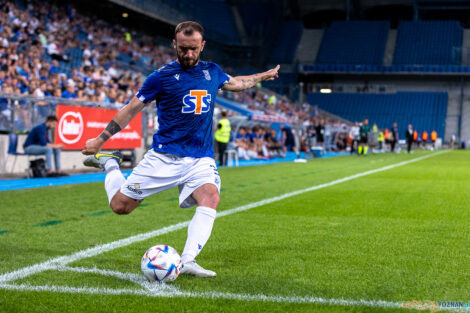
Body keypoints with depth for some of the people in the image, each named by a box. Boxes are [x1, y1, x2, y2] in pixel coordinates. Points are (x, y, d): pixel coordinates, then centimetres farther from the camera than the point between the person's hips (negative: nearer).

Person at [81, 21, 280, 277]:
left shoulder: (212, 71, 9)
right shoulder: (162, 76, -5)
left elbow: (235, 83, 33)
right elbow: (131, 110, 1)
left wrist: (262, 76, 42)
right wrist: (100, 139, 0)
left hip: (201, 158, 3)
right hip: (164, 157, -3)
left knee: (211, 197, -28)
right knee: (120, 206, -3)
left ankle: (188, 261, -29)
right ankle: (110, 163, 27)